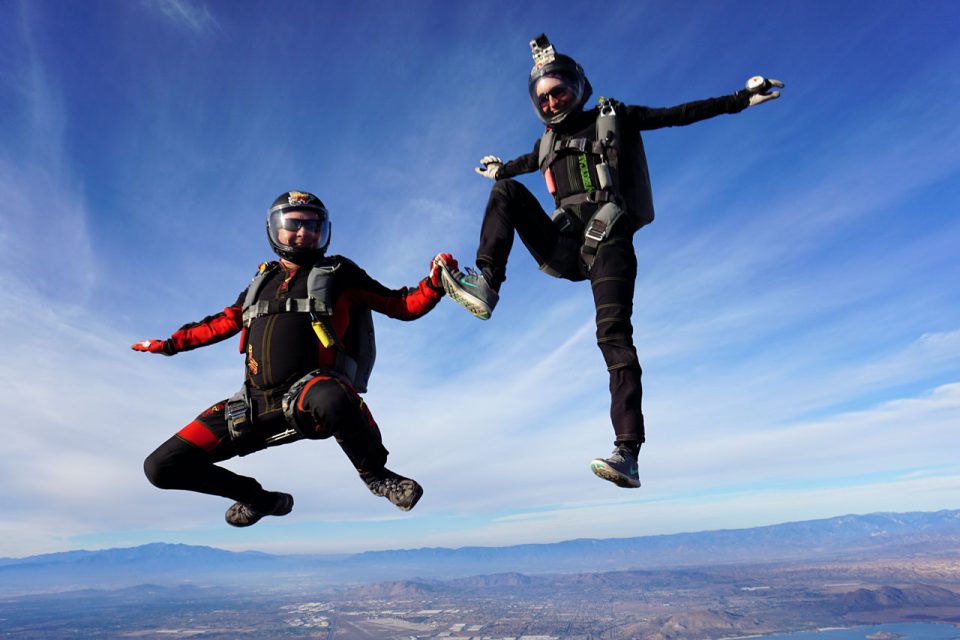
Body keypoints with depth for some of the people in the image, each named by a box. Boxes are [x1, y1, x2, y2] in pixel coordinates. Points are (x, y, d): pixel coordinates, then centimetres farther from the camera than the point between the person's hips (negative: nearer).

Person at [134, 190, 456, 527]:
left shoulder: (338, 273, 8)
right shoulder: (263, 280, 20)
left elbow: (403, 307, 6)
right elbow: (225, 321, 36)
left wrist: (434, 284, -12)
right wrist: (171, 343, 43)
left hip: (310, 396, -5)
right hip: (256, 403, 6)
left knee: (332, 398, -43)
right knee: (160, 467, 1)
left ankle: (376, 475, -10)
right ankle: (261, 499, 24)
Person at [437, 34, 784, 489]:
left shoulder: (614, 119, 11)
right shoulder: (547, 143, 23)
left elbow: (680, 115, 8)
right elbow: (526, 162, 46)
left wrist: (743, 97, 3)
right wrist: (498, 168, 64)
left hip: (607, 242, -5)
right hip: (564, 248, 5)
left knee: (613, 335, -22)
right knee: (506, 191, -5)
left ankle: (628, 455, -27)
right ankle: (485, 285, -22)